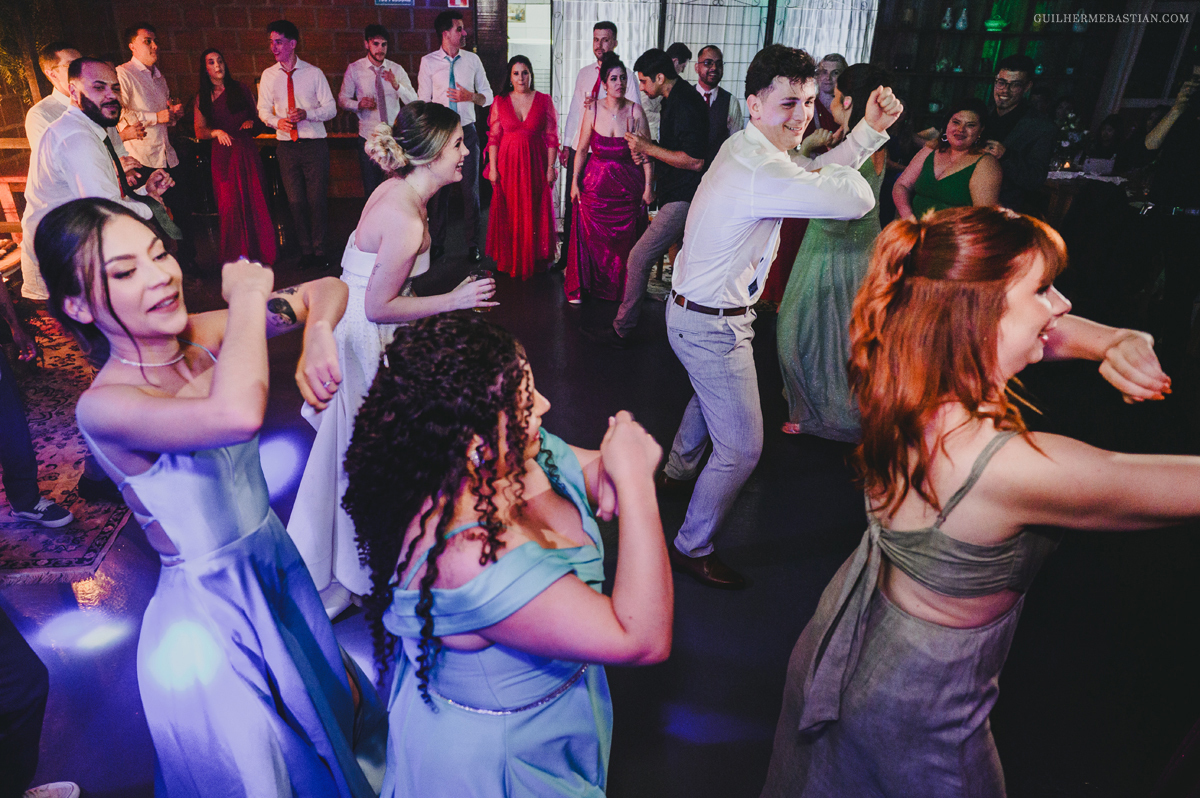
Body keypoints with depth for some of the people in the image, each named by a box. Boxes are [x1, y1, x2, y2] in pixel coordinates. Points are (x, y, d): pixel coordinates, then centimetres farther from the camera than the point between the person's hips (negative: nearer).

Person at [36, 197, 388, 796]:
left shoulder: (204, 336, -8)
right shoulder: (101, 407, -26)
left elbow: (328, 289, -1)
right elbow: (238, 415, -47)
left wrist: (316, 336, -24)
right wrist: (247, 296, -30)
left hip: (280, 567, 7)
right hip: (209, 619, -6)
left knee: (343, 713, 28)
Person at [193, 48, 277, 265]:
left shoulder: (240, 88, 10)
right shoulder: (202, 97, 11)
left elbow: (257, 114, 18)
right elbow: (199, 131, 6)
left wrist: (252, 121, -5)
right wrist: (216, 132, -14)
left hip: (246, 151, 0)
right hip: (222, 155, 0)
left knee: (254, 201, -3)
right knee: (230, 205, -3)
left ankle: (260, 253, 7)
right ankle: (237, 258, 6)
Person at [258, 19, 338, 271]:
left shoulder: (313, 73, 2)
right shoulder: (268, 75, 9)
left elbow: (331, 108, 1)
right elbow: (264, 110, 14)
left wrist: (306, 114, -16)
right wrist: (277, 121, -8)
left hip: (314, 144, -2)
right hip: (286, 145, 3)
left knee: (318, 199, -2)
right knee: (295, 201, 5)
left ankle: (319, 250, 10)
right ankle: (306, 251, 16)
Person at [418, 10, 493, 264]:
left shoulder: (473, 60, 4)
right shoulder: (428, 62, 0)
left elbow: (487, 96, 8)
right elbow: (424, 100, 3)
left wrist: (470, 96, -13)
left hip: (467, 131, 1)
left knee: (470, 188, 4)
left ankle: (473, 243, 16)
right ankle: (437, 242, 18)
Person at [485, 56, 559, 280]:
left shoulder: (544, 100, 1)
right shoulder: (500, 102, 4)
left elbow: (552, 137, 0)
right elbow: (493, 137, 3)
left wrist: (551, 167, -5)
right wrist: (493, 167, -2)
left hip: (535, 164, -1)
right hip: (508, 164, 1)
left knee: (535, 213, 3)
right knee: (509, 213, 5)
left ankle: (534, 260, 16)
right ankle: (509, 261, 16)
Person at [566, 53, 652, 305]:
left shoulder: (635, 111, -7)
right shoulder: (593, 109, -4)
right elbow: (582, 148, 3)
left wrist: (648, 186, -8)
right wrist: (575, 181, 2)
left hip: (628, 185, -1)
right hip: (595, 184, 1)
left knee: (625, 240, 5)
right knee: (590, 236, 6)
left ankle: (623, 290, 21)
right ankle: (581, 287, 21)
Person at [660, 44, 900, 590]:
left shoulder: (748, 146, 3)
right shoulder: (759, 173, -30)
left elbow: (813, 172, 16)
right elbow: (857, 199, -28)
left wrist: (870, 130, 5)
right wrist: (832, 171, -6)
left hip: (696, 309, 10)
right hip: (713, 326, -10)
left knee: (709, 396, 34)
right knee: (742, 447, 0)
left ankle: (678, 472, 60)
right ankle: (693, 548, 18)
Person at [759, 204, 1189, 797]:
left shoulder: (910, 385, -16)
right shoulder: (1011, 464, -39)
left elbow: (1044, 333, 2)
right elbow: (1188, 489, -27)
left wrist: (1108, 343, -16)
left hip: (850, 640, 7)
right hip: (915, 708, -7)